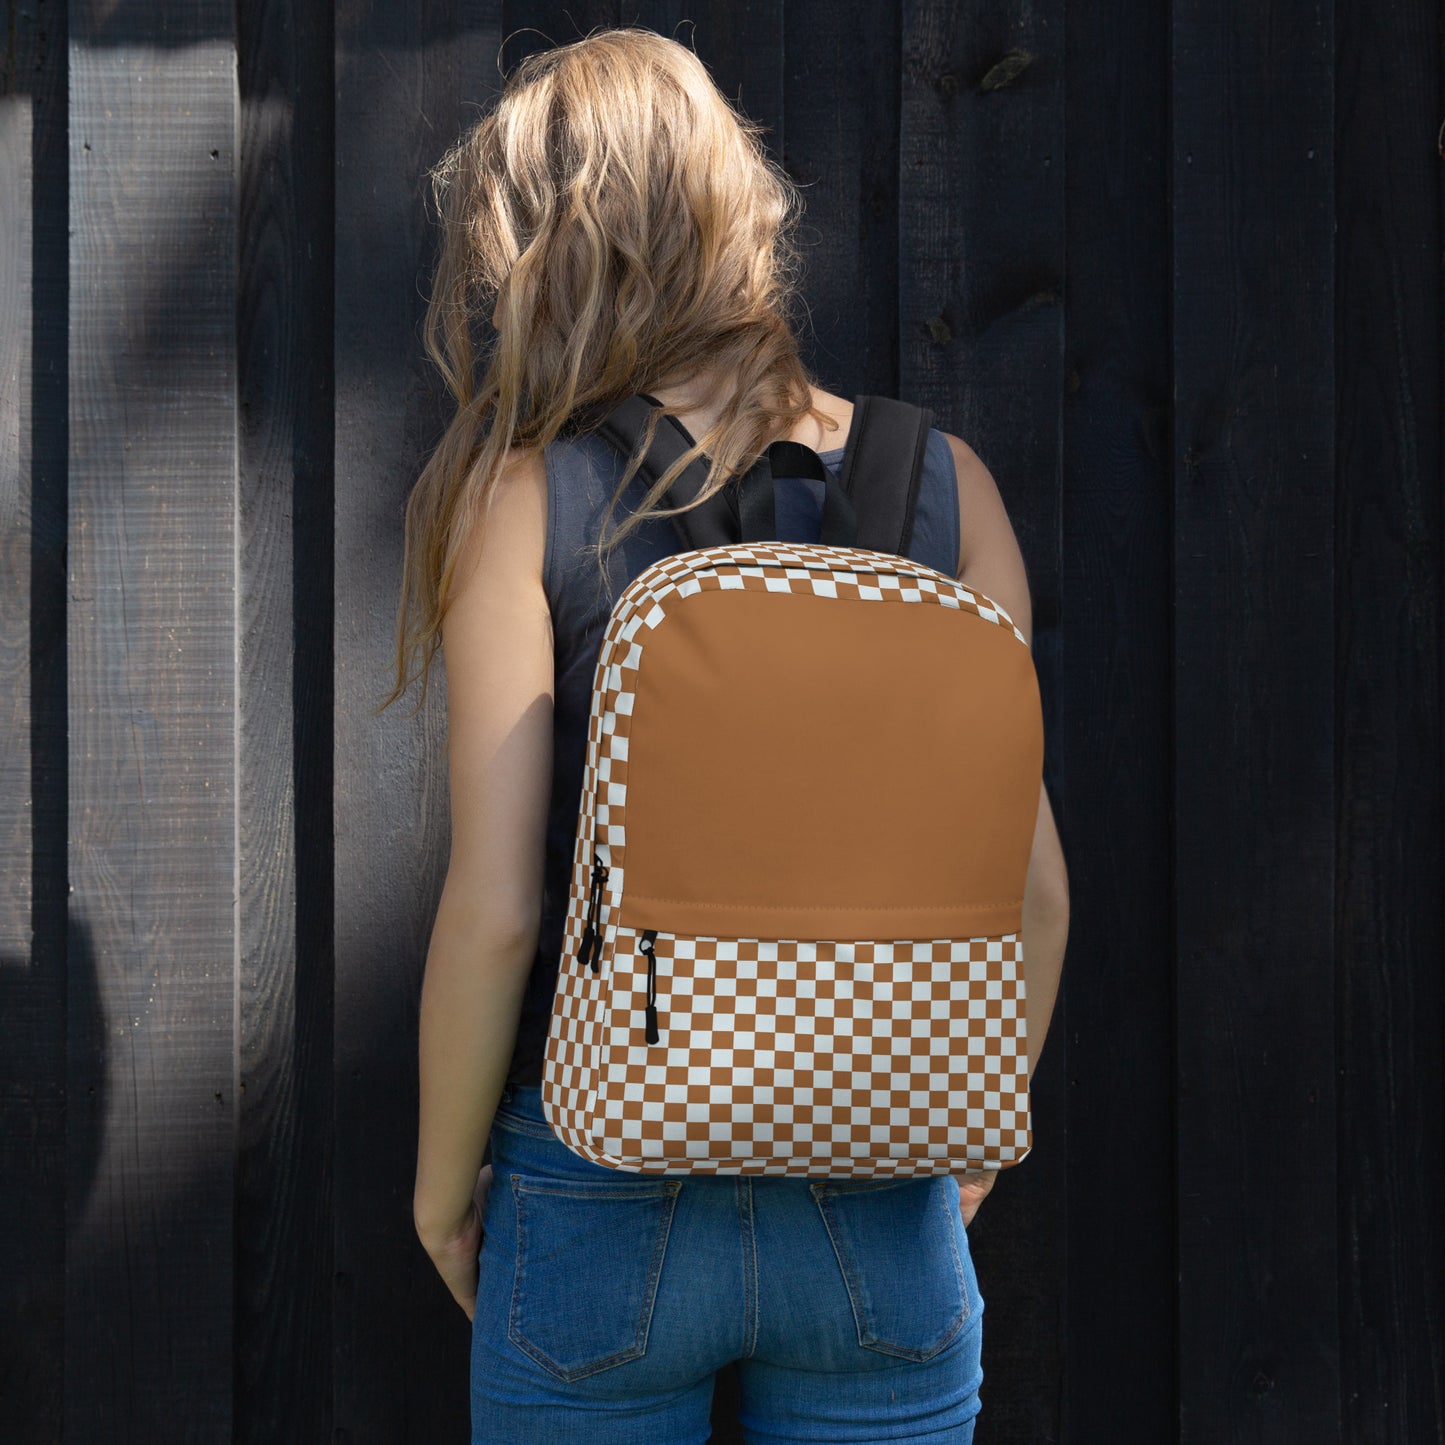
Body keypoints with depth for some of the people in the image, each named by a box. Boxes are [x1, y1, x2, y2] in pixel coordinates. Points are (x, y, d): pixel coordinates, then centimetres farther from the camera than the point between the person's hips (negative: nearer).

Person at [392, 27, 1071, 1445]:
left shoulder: (526, 495, -9)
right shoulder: (941, 480, -2)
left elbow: (493, 910, -12)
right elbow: (1033, 885, -1)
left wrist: (443, 1179, 3)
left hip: (603, 1208, -1)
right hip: (882, 1216, 2)